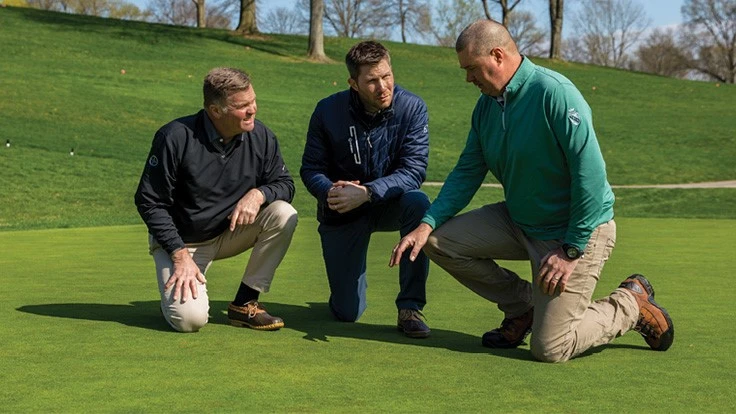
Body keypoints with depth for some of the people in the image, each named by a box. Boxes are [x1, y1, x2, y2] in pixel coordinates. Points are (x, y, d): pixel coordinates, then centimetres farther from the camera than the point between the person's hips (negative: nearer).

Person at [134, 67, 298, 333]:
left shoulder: (261, 137, -8)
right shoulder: (175, 137, -19)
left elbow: (285, 184, 2)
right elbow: (149, 202, -14)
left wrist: (258, 194, -23)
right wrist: (180, 255, -20)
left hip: (231, 233, 5)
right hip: (180, 241, -4)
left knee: (283, 215, -22)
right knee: (190, 319, -26)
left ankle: (245, 304, -9)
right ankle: (175, 291, 14)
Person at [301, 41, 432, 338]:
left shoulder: (412, 108, -16)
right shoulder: (328, 111, -12)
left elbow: (414, 171, -23)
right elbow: (311, 169, -7)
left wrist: (367, 193, -37)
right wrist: (330, 191, -30)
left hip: (390, 203, 0)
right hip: (342, 213, 0)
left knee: (418, 203, -37)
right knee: (347, 313, -5)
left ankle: (410, 307, -23)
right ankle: (347, 279, 36)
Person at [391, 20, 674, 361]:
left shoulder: (554, 93, -23)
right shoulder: (486, 105, 2)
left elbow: (591, 175, -25)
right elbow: (467, 173, 4)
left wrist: (571, 251, -23)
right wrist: (428, 224, -11)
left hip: (578, 231, -8)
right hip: (518, 221, 8)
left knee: (550, 348, -11)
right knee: (438, 240, -6)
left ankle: (632, 305, 16)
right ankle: (521, 306, 13)